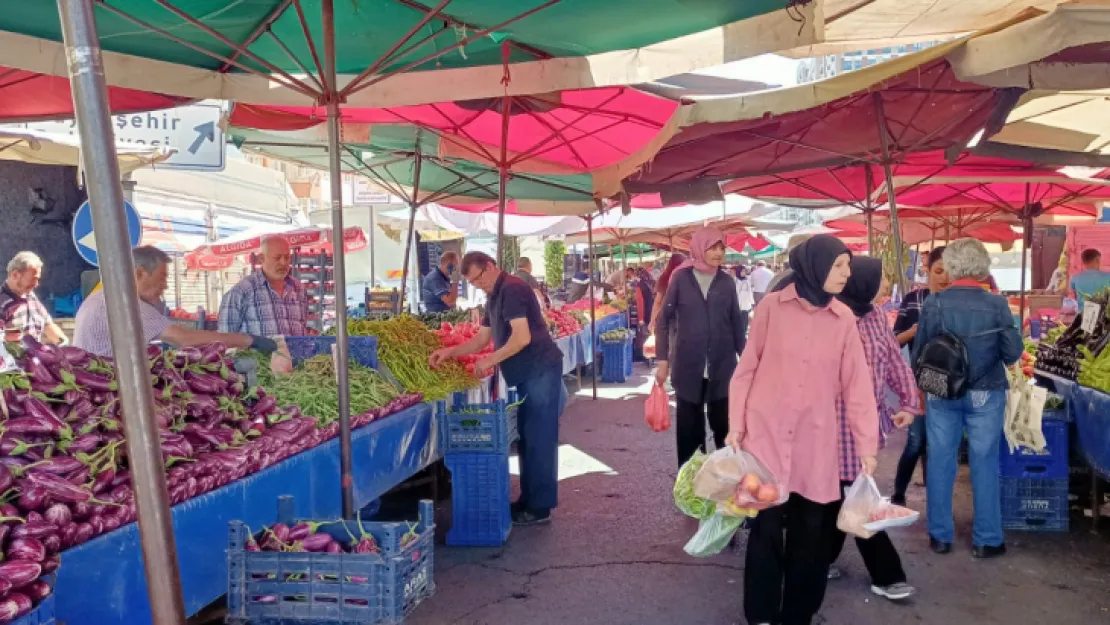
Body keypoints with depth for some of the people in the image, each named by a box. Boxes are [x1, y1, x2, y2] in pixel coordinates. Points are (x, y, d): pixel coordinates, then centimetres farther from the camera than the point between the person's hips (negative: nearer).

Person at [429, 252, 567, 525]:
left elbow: (522, 337, -24)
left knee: (540, 440, -5)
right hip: (527, 375, 10)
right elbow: (482, 338, 20)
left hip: (541, 371, -10)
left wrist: (491, 360, -16)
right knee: (528, 439, 14)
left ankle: (540, 508, 2)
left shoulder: (511, 289, -15)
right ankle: (528, 500, 23)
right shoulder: (495, 297, 16)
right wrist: (451, 352, 7)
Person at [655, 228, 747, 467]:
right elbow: (664, 319, 1)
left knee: (724, 425, 5)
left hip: (722, 366, 2)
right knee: (689, 428, 6)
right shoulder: (681, 277, -1)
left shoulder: (727, 281, 5)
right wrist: (662, 359, -4)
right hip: (688, 365, -1)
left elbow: (737, 322, 10)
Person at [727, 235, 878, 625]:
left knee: (811, 531, 8)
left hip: (816, 441, 2)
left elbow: (857, 384, 3)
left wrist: (866, 444, 0)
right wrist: (736, 425, -1)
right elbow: (747, 369, 1)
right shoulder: (773, 306, -3)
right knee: (766, 528, 2)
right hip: (767, 435, -2)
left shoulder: (844, 319, 3)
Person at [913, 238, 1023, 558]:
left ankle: (940, 536, 19)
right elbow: (1013, 353, -7)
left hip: (941, 394, 1)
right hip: (985, 394, 0)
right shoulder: (996, 304, -11)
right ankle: (987, 540, 17)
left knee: (940, 463, 10)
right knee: (984, 464, 9)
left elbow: (918, 354, -5)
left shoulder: (934, 303, -10)